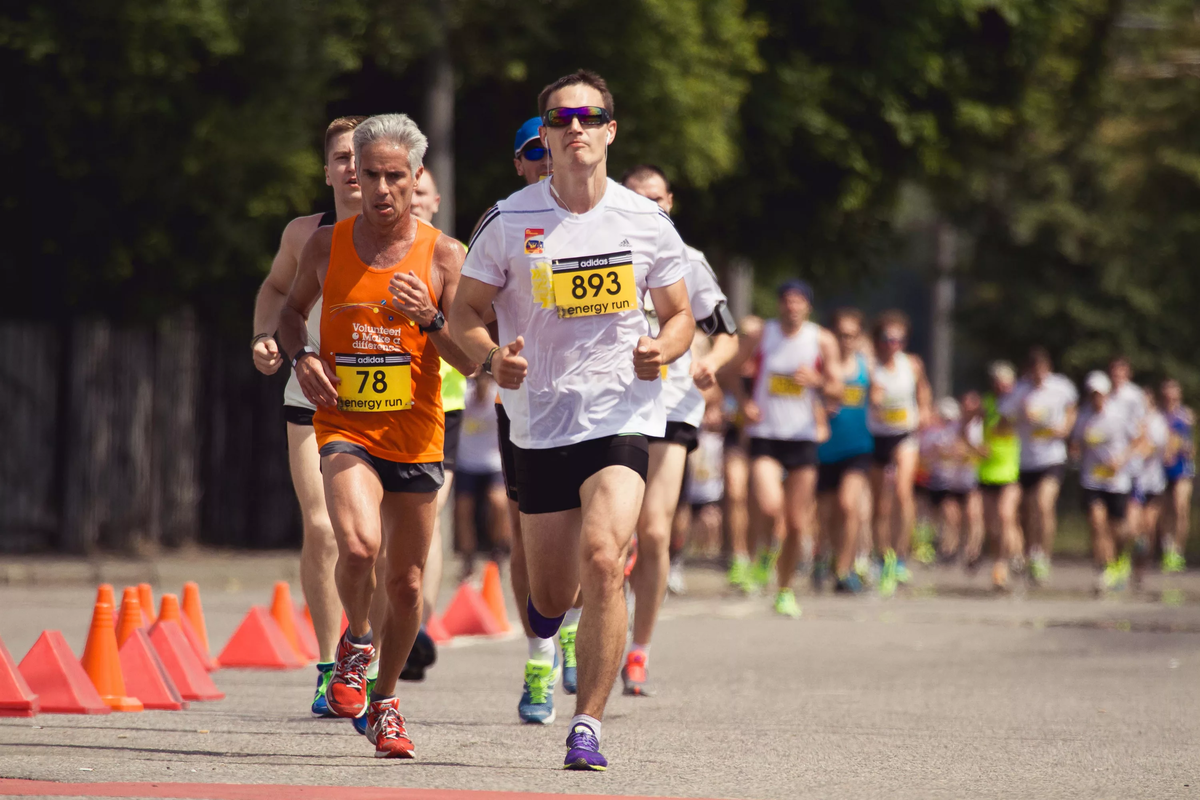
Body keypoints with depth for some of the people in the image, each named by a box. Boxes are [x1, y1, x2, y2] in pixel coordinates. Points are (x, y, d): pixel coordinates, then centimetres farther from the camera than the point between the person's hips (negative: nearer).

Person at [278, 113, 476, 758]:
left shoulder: (442, 255, -3)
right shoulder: (326, 245, 1)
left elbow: (470, 363, -3)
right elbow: (292, 309, 20)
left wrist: (428, 319, -21)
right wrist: (301, 356, -1)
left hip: (416, 433, 1)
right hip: (344, 425, -1)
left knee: (406, 582, 8)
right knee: (357, 545, -27)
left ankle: (384, 703, 30)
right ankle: (354, 645, 4)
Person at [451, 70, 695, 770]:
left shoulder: (645, 222, 0)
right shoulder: (510, 223, -2)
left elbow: (679, 314, 12)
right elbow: (468, 312, 6)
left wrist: (663, 350, -10)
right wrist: (493, 357, -15)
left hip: (623, 416, -1)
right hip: (540, 421, 1)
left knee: (603, 562, -22)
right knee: (552, 599, 7)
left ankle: (588, 726, -14)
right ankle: (547, 611, 47)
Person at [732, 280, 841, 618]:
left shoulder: (822, 342, 1)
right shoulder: (760, 336, -1)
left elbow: (836, 394, 3)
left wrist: (817, 381, -18)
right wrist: (744, 401, -3)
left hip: (803, 437, 2)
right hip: (764, 436, -2)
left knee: (797, 523, 4)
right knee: (768, 506, -24)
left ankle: (785, 590, 21)